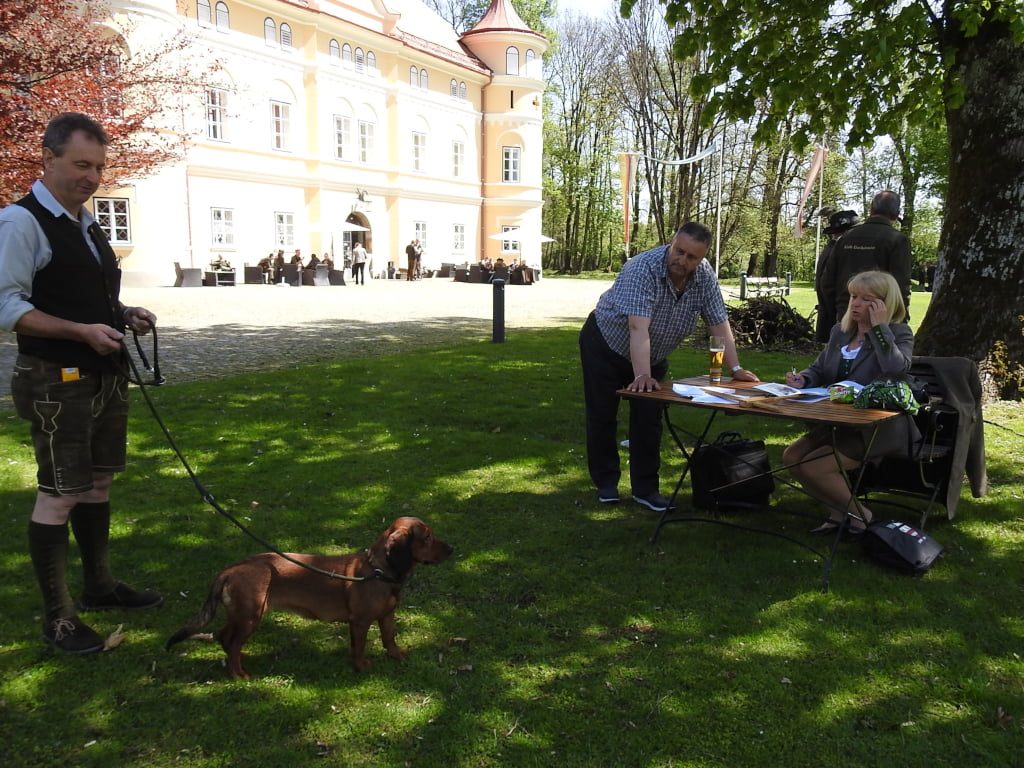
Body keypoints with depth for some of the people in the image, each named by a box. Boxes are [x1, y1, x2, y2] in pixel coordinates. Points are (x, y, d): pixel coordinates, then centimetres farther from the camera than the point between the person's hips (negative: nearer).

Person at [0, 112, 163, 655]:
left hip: (105, 376, 8)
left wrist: (125, 316, 3)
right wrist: (82, 331, -24)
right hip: (58, 384, -8)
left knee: (98, 482, 17)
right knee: (59, 495, -1)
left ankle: (99, 585, 33)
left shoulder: (86, 224, 14)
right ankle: (57, 619, 11)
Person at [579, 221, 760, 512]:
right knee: (602, 417, 4)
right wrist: (642, 376, -50)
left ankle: (645, 489, 11)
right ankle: (606, 483, 19)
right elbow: (638, 328, -43)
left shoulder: (705, 277, -16)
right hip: (605, 346, -4)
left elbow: (719, 324, -10)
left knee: (649, 421, 1)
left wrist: (735, 369, -14)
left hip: (653, 357, 5)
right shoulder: (643, 269, -34)